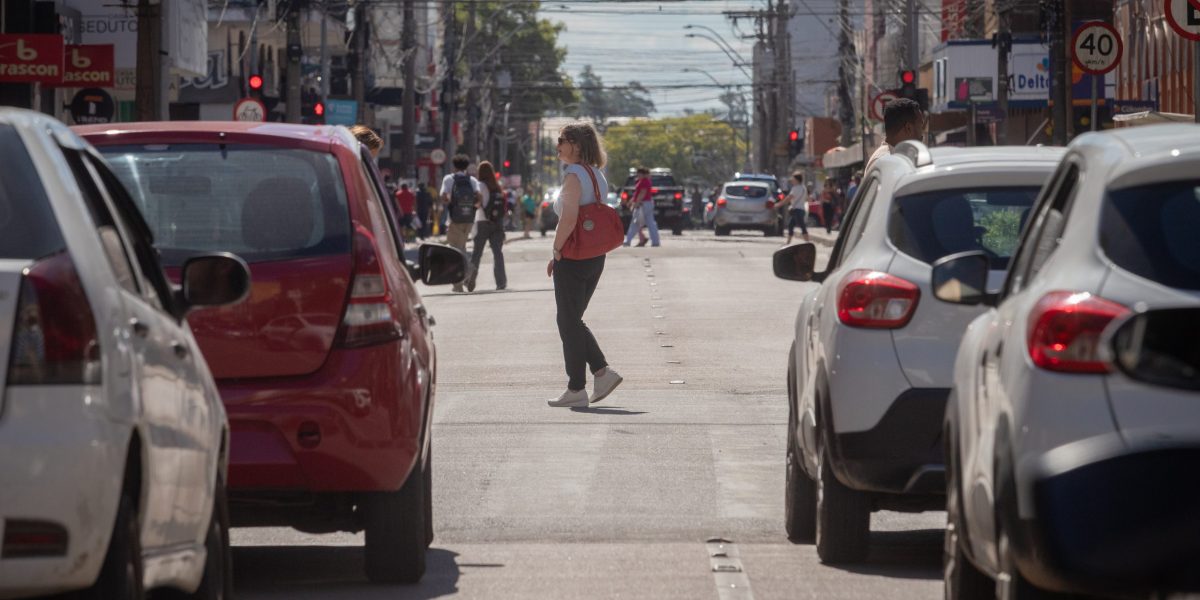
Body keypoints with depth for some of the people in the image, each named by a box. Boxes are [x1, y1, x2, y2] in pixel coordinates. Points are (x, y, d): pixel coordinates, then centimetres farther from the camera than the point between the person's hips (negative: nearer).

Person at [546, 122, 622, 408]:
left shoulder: (574, 176, -16)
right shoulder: (597, 176, 13)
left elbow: (569, 219, -27)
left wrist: (556, 251, -14)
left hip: (573, 258, -9)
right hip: (595, 257, 9)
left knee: (569, 323, 0)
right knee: (574, 320, 17)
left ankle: (576, 389, 3)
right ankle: (602, 371, 7)